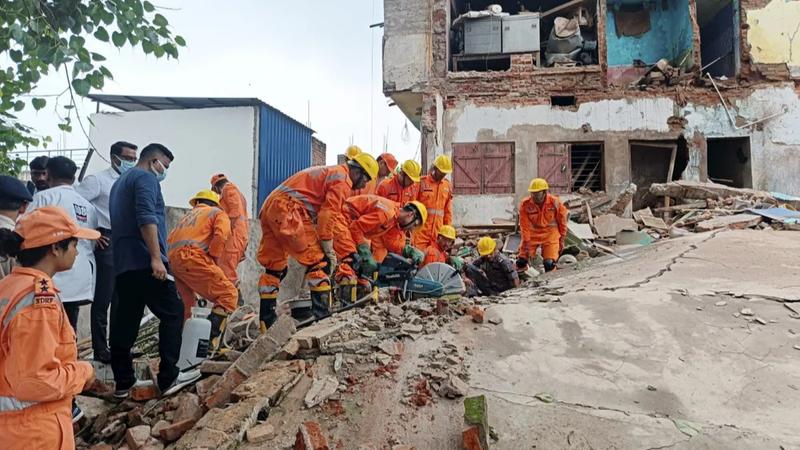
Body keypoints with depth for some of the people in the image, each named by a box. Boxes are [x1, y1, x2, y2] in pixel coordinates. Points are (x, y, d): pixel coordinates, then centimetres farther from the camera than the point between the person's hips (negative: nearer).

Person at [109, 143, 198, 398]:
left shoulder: (120, 182, 26)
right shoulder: (145, 178, -5)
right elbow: (147, 219, -20)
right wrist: (156, 258, -25)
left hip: (122, 264, 9)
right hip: (145, 262, -9)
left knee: (124, 322, 9)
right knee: (172, 314, -2)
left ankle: (123, 383, 12)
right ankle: (169, 379, -3)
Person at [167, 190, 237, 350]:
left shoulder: (188, 215, 35)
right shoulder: (219, 213, 16)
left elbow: (170, 240, 26)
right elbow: (221, 236, -5)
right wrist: (213, 260, 4)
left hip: (173, 260, 8)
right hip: (192, 258, -7)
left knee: (186, 306, 22)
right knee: (228, 295, -10)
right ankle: (209, 338, -23)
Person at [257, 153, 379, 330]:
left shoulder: (327, 172, 29)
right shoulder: (343, 180, -1)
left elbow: (320, 211, 26)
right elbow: (328, 215, -11)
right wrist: (329, 250, -4)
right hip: (288, 211, -10)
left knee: (274, 267, 15)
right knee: (319, 262, -4)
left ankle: (266, 320, 21)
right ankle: (322, 316, -6)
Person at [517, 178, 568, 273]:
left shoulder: (555, 203, -15)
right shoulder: (525, 205, -16)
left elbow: (562, 221, -1)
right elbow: (525, 226, -12)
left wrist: (562, 240, 4)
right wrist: (527, 245, -13)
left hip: (550, 234, -1)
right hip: (532, 234, 1)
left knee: (549, 263, -14)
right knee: (521, 261, -2)